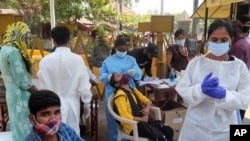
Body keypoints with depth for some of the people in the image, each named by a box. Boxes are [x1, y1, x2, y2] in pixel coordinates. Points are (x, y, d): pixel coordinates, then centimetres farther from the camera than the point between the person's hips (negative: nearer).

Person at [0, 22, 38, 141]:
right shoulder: (12, 51, -20)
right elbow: (22, 81, -21)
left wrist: (35, 89, 8)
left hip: (14, 94, 9)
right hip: (20, 96, -9)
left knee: (20, 128, 18)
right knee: (26, 130, 2)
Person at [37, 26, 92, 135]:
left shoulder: (45, 60, -8)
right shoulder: (77, 59, -12)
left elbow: (43, 85, -1)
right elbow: (84, 84, -8)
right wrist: (87, 103, 5)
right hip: (71, 102, -1)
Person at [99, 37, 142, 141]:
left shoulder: (131, 60, 5)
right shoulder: (108, 61, 4)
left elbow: (139, 75, -6)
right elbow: (101, 76, 0)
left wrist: (134, 72, -29)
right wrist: (108, 76, -22)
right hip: (112, 94, 0)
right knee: (112, 118, 10)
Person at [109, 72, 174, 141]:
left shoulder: (133, 90, 15)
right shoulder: (120, 95, -11)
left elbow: (147, 101, 22)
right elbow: (125, 116, -19)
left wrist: (147, 108, 0)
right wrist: (141, 119, -18)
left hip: (145, 119, 8)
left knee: (169, 131, -7)